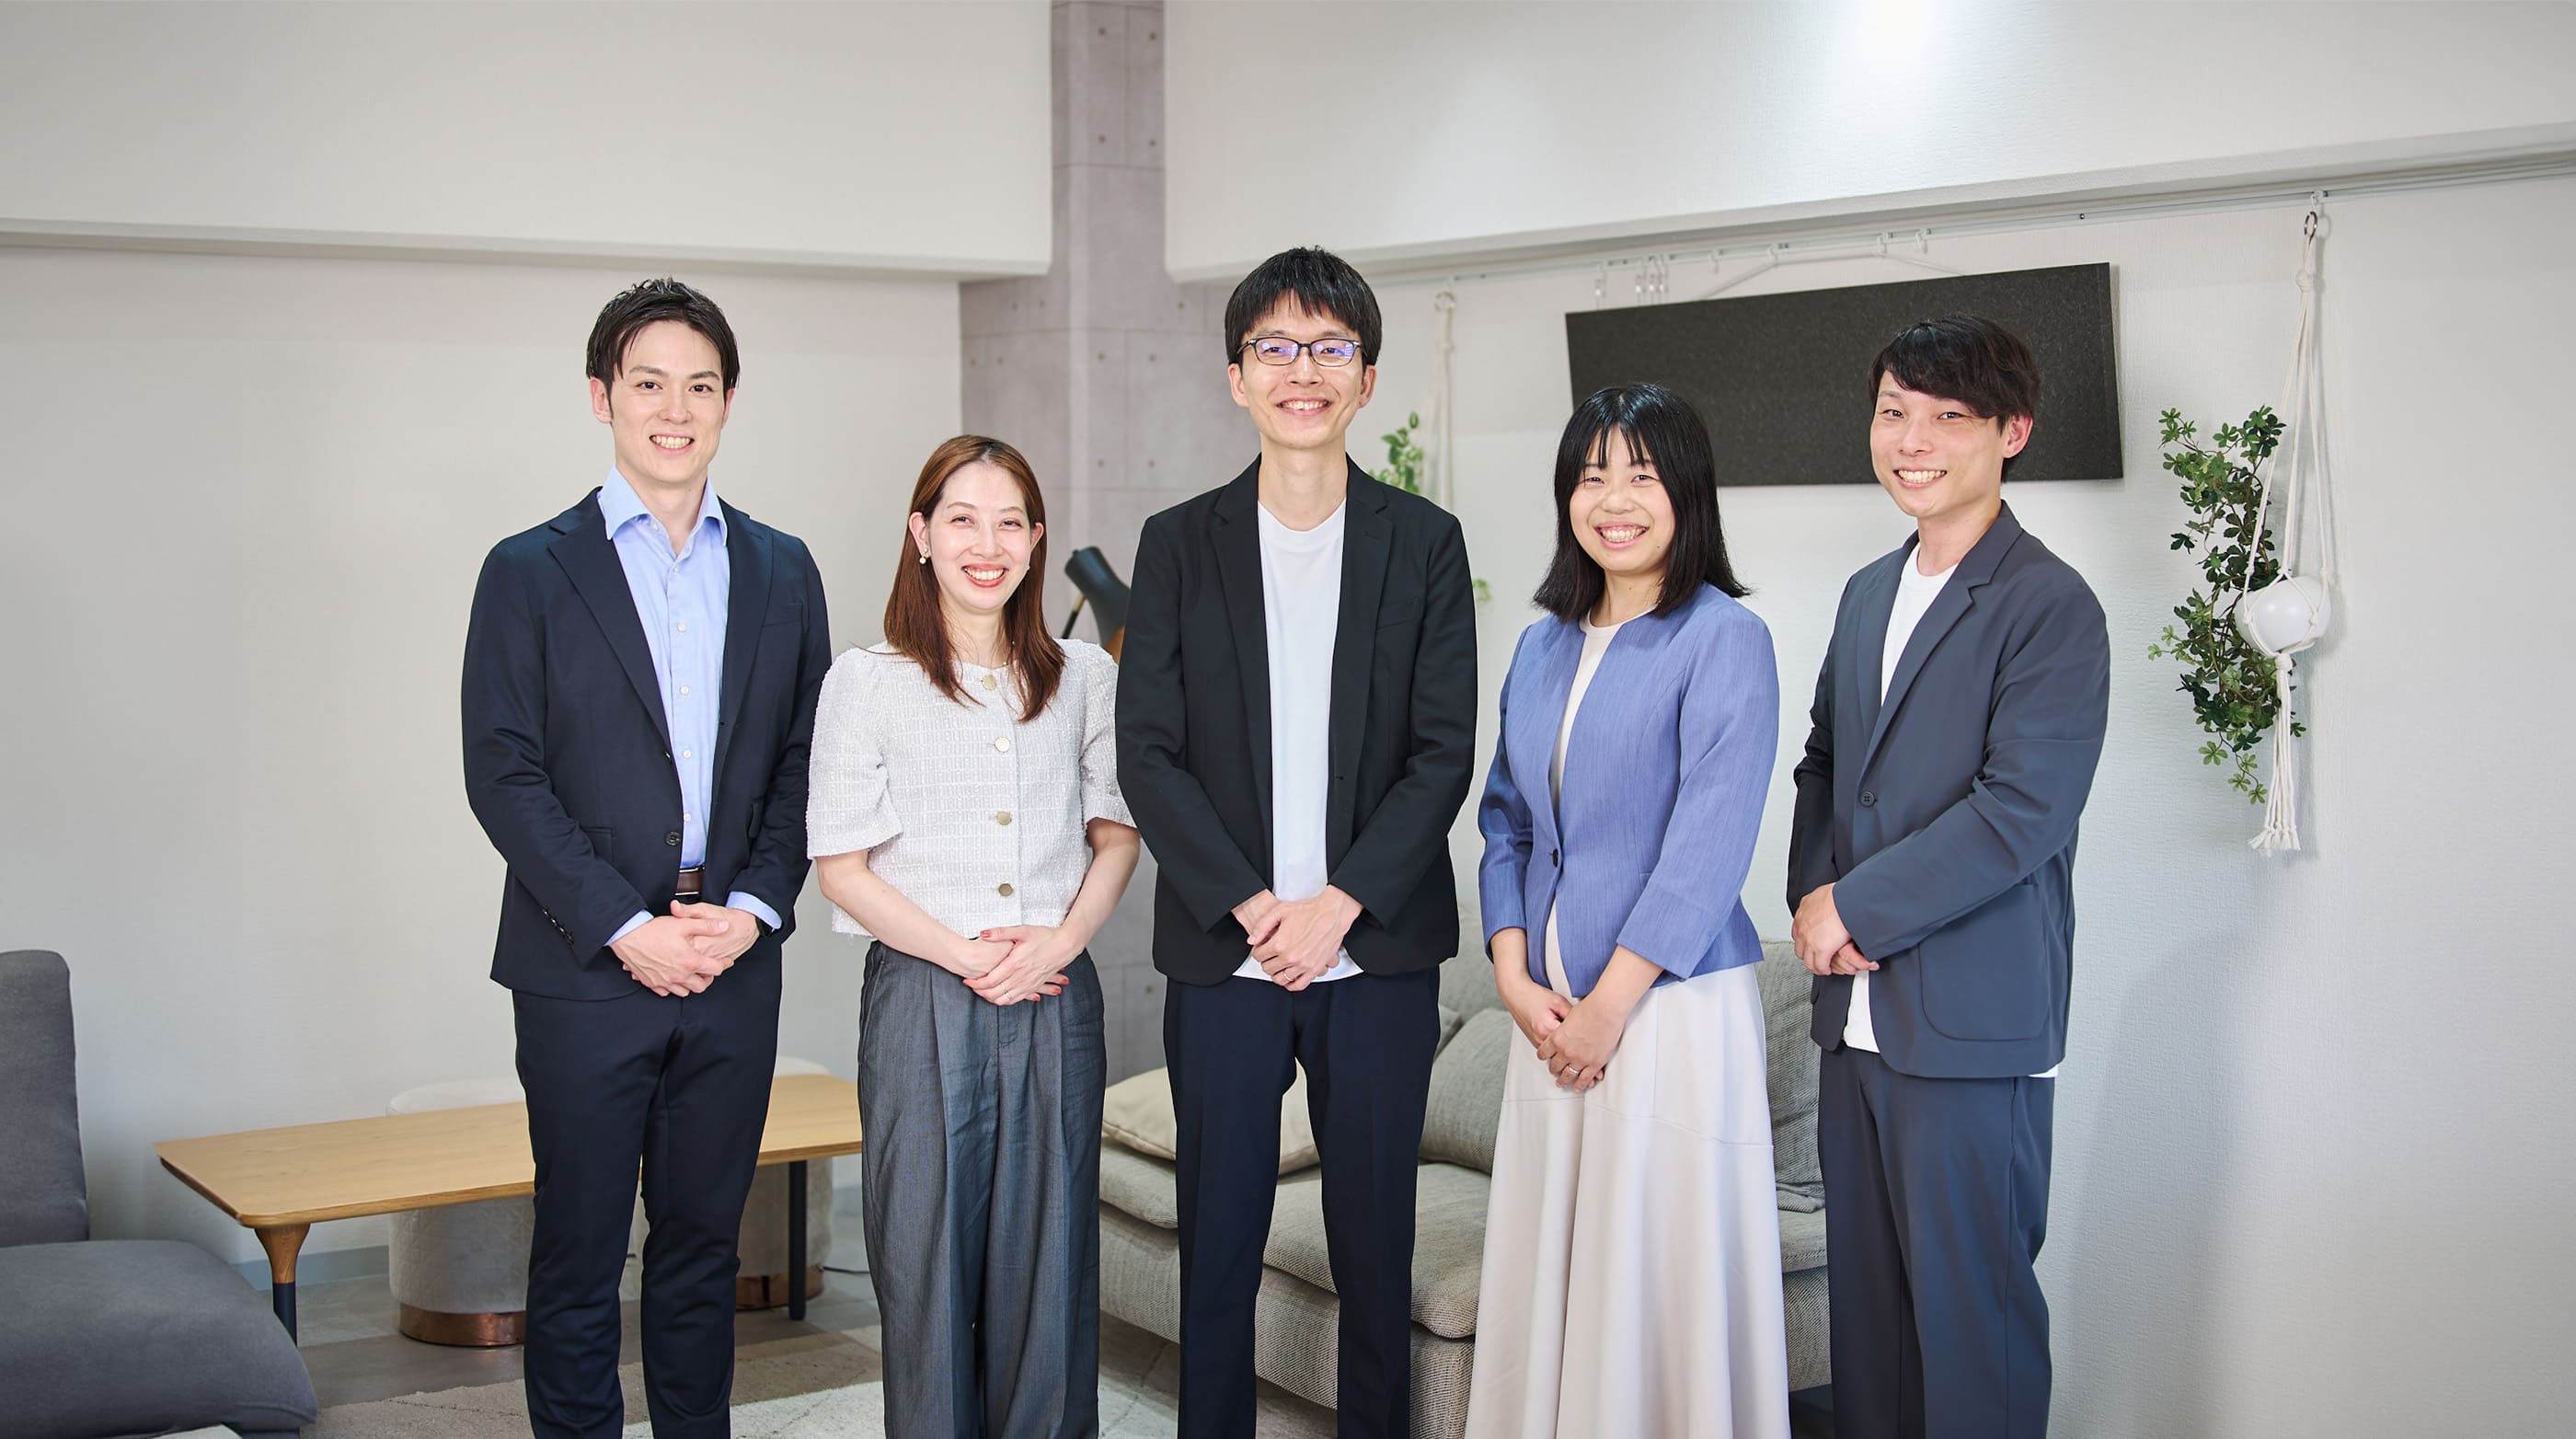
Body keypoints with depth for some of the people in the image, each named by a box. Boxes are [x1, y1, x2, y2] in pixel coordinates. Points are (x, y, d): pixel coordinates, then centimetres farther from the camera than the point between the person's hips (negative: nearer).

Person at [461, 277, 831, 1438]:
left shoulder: (781, 572, 10)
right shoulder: (530, 573, 0)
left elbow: (803, 763, 9)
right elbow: (502, 776, -6)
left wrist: (755, 906, -6)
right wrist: (627, 928, -13)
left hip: (734, 966, 3)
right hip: (585, 972, -3)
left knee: (703, 1242, 12)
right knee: (578, 1255, 4)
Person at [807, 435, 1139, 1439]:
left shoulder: (1086, 678, 9)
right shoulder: (867, 682, 0)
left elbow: (1117, 834, 13)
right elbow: (840, 866, -3)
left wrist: (1061, 940, -5)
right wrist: (967, 955, -11)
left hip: (1055, 1003, 2)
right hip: (923, 997, -2)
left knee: (1049, 1259, 6)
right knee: (927, 1260, 2)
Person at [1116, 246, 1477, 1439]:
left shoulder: (1424, 544, 4)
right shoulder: (1180, 544, 4)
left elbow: (1443, 751, -1)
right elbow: (1146, 752, -1)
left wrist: (1340, 905, -11)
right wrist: (1249, 907, -11)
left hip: (1378, 946, 0)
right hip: (1221, 949, 0)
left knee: (1375, 1233, 7)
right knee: (1218, 1234, 5)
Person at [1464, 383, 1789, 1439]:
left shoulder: (1726, 639, -7)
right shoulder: (1542, 649, 13)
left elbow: (1710, 840, -13)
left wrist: (1609, 1004, -14)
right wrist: (1515, 977, 0)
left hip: (1673, 1001, -6)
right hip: (1550, 1008, 6)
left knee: (1659, 1270, 0)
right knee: (1546, 1266, 10)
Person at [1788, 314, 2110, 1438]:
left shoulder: (2050, 606, -11)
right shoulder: (1869, 593, 15)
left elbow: (2023, 811, -18)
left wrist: (1853, 908, -12)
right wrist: (1812, 899, 2)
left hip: (1975, 1027, -7)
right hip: (1857, 1010, 7)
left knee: (1971, 1302, -1)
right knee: (1866, 1294, 14)